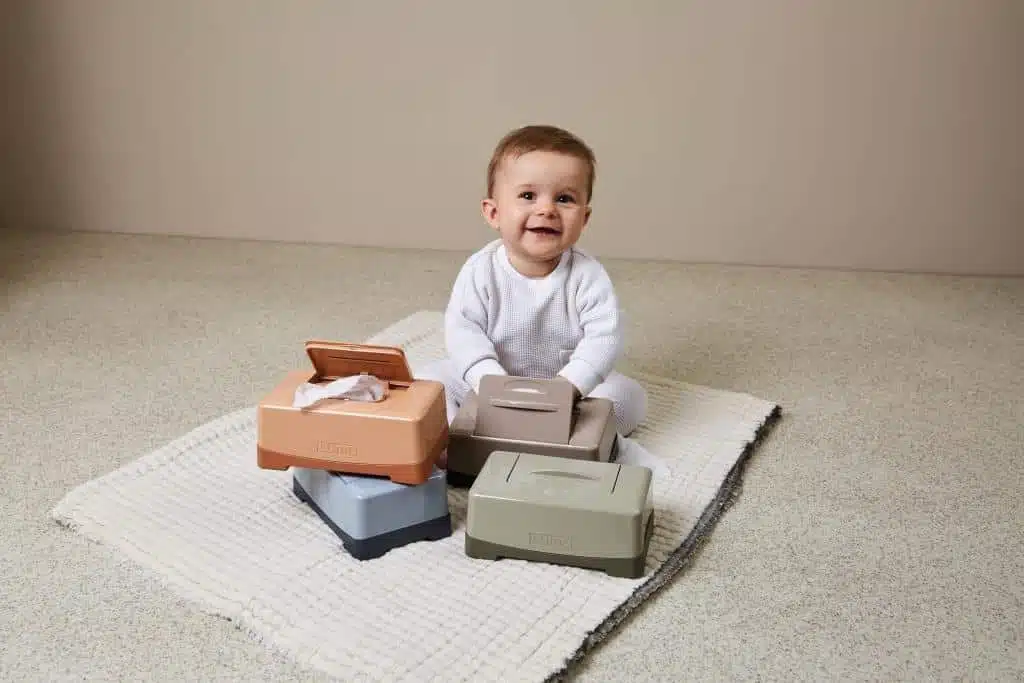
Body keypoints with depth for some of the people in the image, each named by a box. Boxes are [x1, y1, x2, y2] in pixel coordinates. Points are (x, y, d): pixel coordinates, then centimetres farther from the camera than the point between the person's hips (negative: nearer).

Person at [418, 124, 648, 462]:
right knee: (432, 378, -16)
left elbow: (604, 336, -24)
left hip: (568, 383, 0)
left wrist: (569, 384, -39)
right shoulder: (481, 270, -16)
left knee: (631, 396, -18)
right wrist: (491, 380, -37)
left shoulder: (587, 275, -17)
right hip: (492, 380, 0)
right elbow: (462, 329, -20)